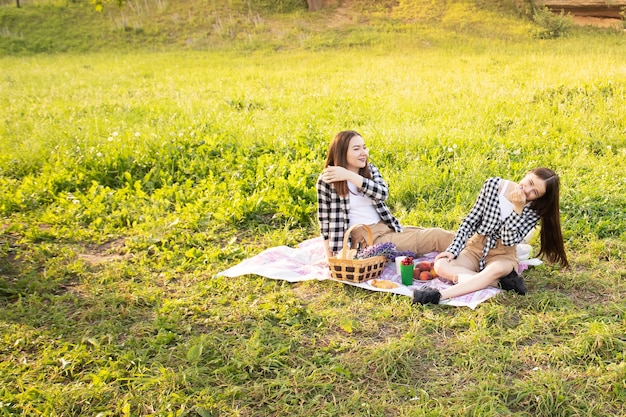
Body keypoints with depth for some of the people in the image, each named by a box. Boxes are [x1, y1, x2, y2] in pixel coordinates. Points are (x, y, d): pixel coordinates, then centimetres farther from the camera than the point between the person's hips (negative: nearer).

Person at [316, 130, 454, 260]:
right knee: (435, 237, -13)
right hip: (366, 239, -6)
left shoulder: (370, 169, 7)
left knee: (437, 234, -3)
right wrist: (331, 259, -4)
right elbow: (325, 221, -2)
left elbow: (383, 193, -13)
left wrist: (350, 176, -19)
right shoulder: (327, 180, -8)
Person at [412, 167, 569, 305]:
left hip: (502, 255, -2)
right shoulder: (493, 185, -7)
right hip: (475, 247, 2)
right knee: (441, 266, -29)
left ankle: (440, 295, -49)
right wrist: (453, 250, -14)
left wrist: (518, 208, -27)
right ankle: (503, 281, -32)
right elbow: (470, 220, -4)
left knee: (496, 269, -40)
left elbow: (509, 240, -18)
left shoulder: (534, 210, -8)